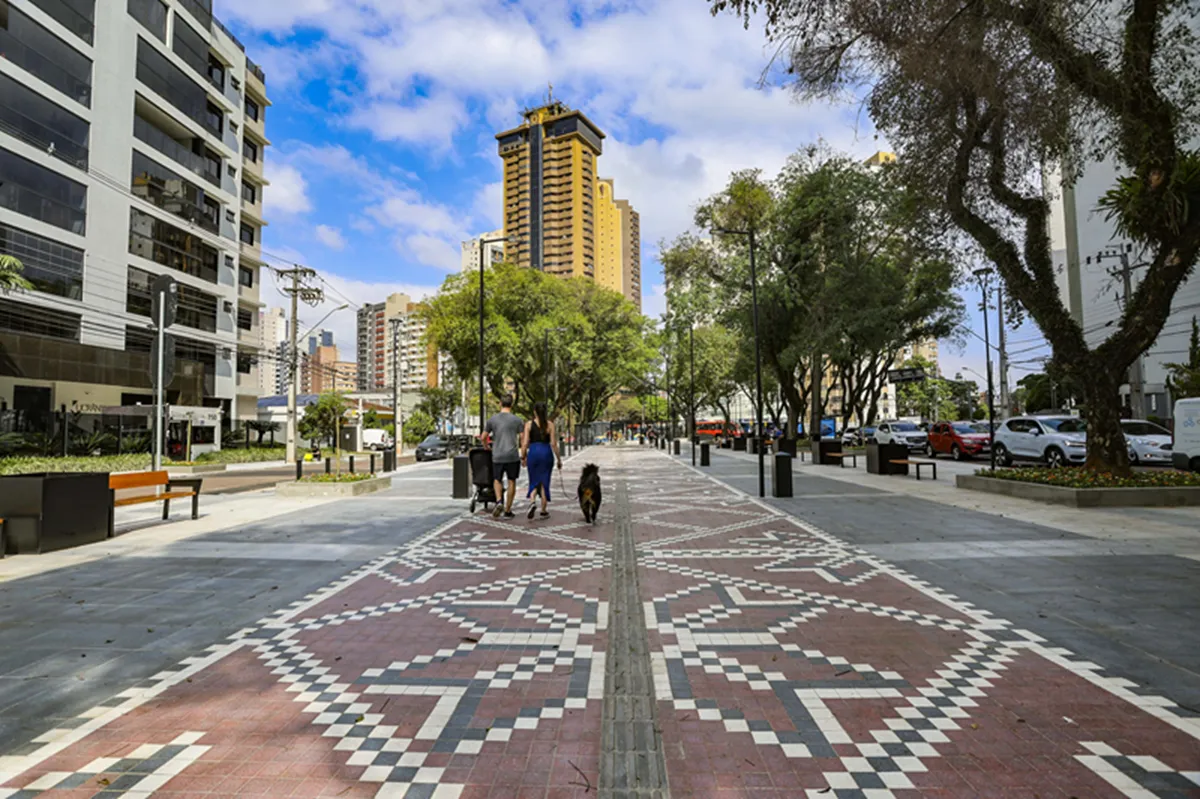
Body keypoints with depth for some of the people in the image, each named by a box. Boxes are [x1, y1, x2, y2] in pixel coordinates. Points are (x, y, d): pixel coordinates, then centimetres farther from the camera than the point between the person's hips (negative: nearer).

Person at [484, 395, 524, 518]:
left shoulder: (492, 419, 3)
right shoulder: (517, 420, -1)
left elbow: (484, 438, 9)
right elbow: (523, 439, -2)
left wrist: (486, 447, 30)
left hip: (497, 456, 1)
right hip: (513, 456, -1)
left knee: (497, 480, 18)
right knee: (512, 481, 9)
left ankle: (499, 501, -7)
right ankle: (507, 510, 12)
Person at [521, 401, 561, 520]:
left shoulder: (529, 424, -2)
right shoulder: (550, 424, -2)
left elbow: (525, 443, -4)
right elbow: (553, 444, -4)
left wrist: (523, 458, 7)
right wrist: (559, 459, 3)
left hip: (533, 453, 0)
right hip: (547, 453, 0)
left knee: (534, 481, 15)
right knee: (544, 481, 10)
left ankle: (532, 502, -12)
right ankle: (543, 511, 14)